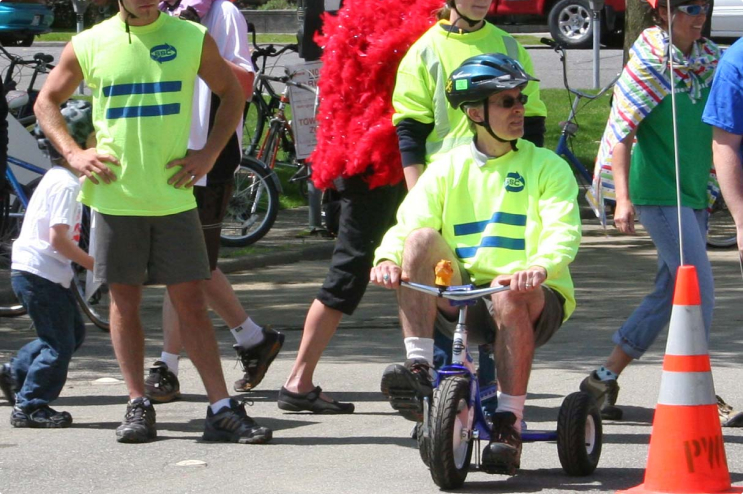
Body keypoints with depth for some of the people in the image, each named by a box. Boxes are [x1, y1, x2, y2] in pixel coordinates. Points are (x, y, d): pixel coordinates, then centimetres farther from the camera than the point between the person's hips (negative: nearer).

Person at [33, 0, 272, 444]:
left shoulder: (192, 39, 2)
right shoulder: (89, 45, 2)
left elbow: (232, 94, 14)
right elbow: (47, 102, 14)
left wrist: (209, 154, 2)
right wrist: (74, 154, -1)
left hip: (173, 193, -1)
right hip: (115, 195, 1)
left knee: (191, 301, -1)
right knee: (125, 302, 5)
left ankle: (222, 408, -2)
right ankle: (138, 405, 13)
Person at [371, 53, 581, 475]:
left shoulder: (546, 167, 5)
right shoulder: (447, 169, 12)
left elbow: (563, 231, -11)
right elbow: (407, 224, 0)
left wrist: (541, 267, -34)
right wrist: (388, 258, -24)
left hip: (532, 299, -2)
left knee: (510, 297, -37)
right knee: (422, 239, -22)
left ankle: (509, 424, -30)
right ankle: (419, 369, -28)